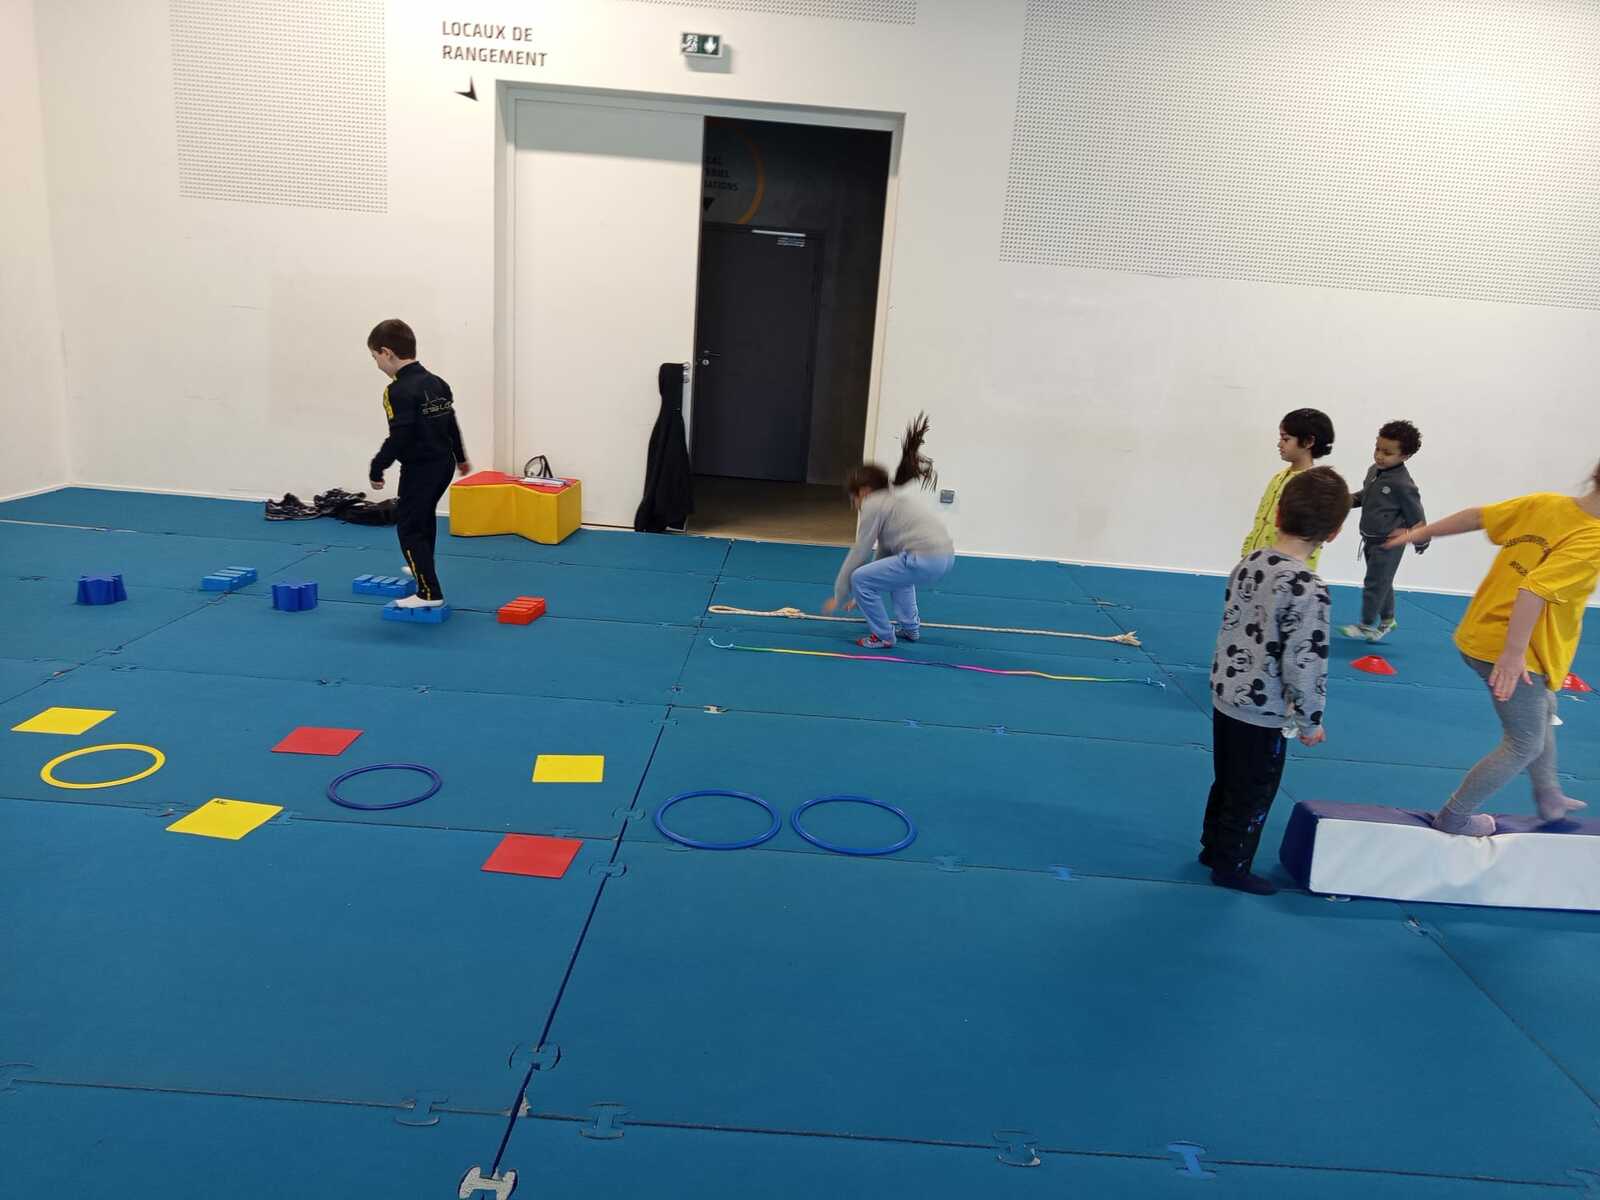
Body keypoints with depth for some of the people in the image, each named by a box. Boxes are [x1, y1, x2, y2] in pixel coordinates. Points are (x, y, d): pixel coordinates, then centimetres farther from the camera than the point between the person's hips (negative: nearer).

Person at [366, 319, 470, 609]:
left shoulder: (398, 391, -19)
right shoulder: (437, 382, 8)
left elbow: (399, 438, -25)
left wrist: (377, 468, -15)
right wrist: (460, 457, 30)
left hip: (419, 469, -9)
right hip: (443, 464, 9)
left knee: (409, 527, -2)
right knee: (424, 517, 29)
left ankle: (430, 592, -4)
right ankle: (423, 569, 49)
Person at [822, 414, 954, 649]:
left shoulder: (874, 505, 0)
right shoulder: (895, 497, 27)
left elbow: (859, 554, 2)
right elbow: (884, 549, 29)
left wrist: (839, 596, 11)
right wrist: (862, 593, 32)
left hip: (925, 560, -10)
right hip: (946, 557, 10)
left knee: (860, 578, 0)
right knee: (894, 571, 38)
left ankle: (882, 636, 10)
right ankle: (910, 628, 37)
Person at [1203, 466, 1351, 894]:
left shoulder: (1248, 563, -2)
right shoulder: (1309, 589, -25)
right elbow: (1304, 664, -24)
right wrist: (1311, 721, -10)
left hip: (1227, 696, 7)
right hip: (1263, 713, -7)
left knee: (1227, 782, 24)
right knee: (1253, 794, 12)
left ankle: (1213, 847, 40)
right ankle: (1231, 867, 26)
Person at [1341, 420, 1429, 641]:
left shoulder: (1403, 484, -24)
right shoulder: (1374, 471, -1)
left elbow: (1416, 515, -13)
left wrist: (1421, 541, -2)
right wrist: (1351, 499, -1)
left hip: (1388, 544, -8)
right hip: (1370, 540, 8)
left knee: (1375, 584, 1)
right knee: (1382, 583, 21)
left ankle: (1367, 625, 14)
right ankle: (1387, 621, 36)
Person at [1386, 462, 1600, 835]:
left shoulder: (1544, 502, -2)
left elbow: (1476, 516, 2)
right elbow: (1533, 591, -31)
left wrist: (1420, 533, 16)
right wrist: (1514, 653, -29)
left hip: (1480, 634, 9)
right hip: (1508, 652, -9)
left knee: (1543, 711, 30)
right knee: (1526, 744, 10)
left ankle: (1548, 796, 45)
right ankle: (1454, 817, 19)